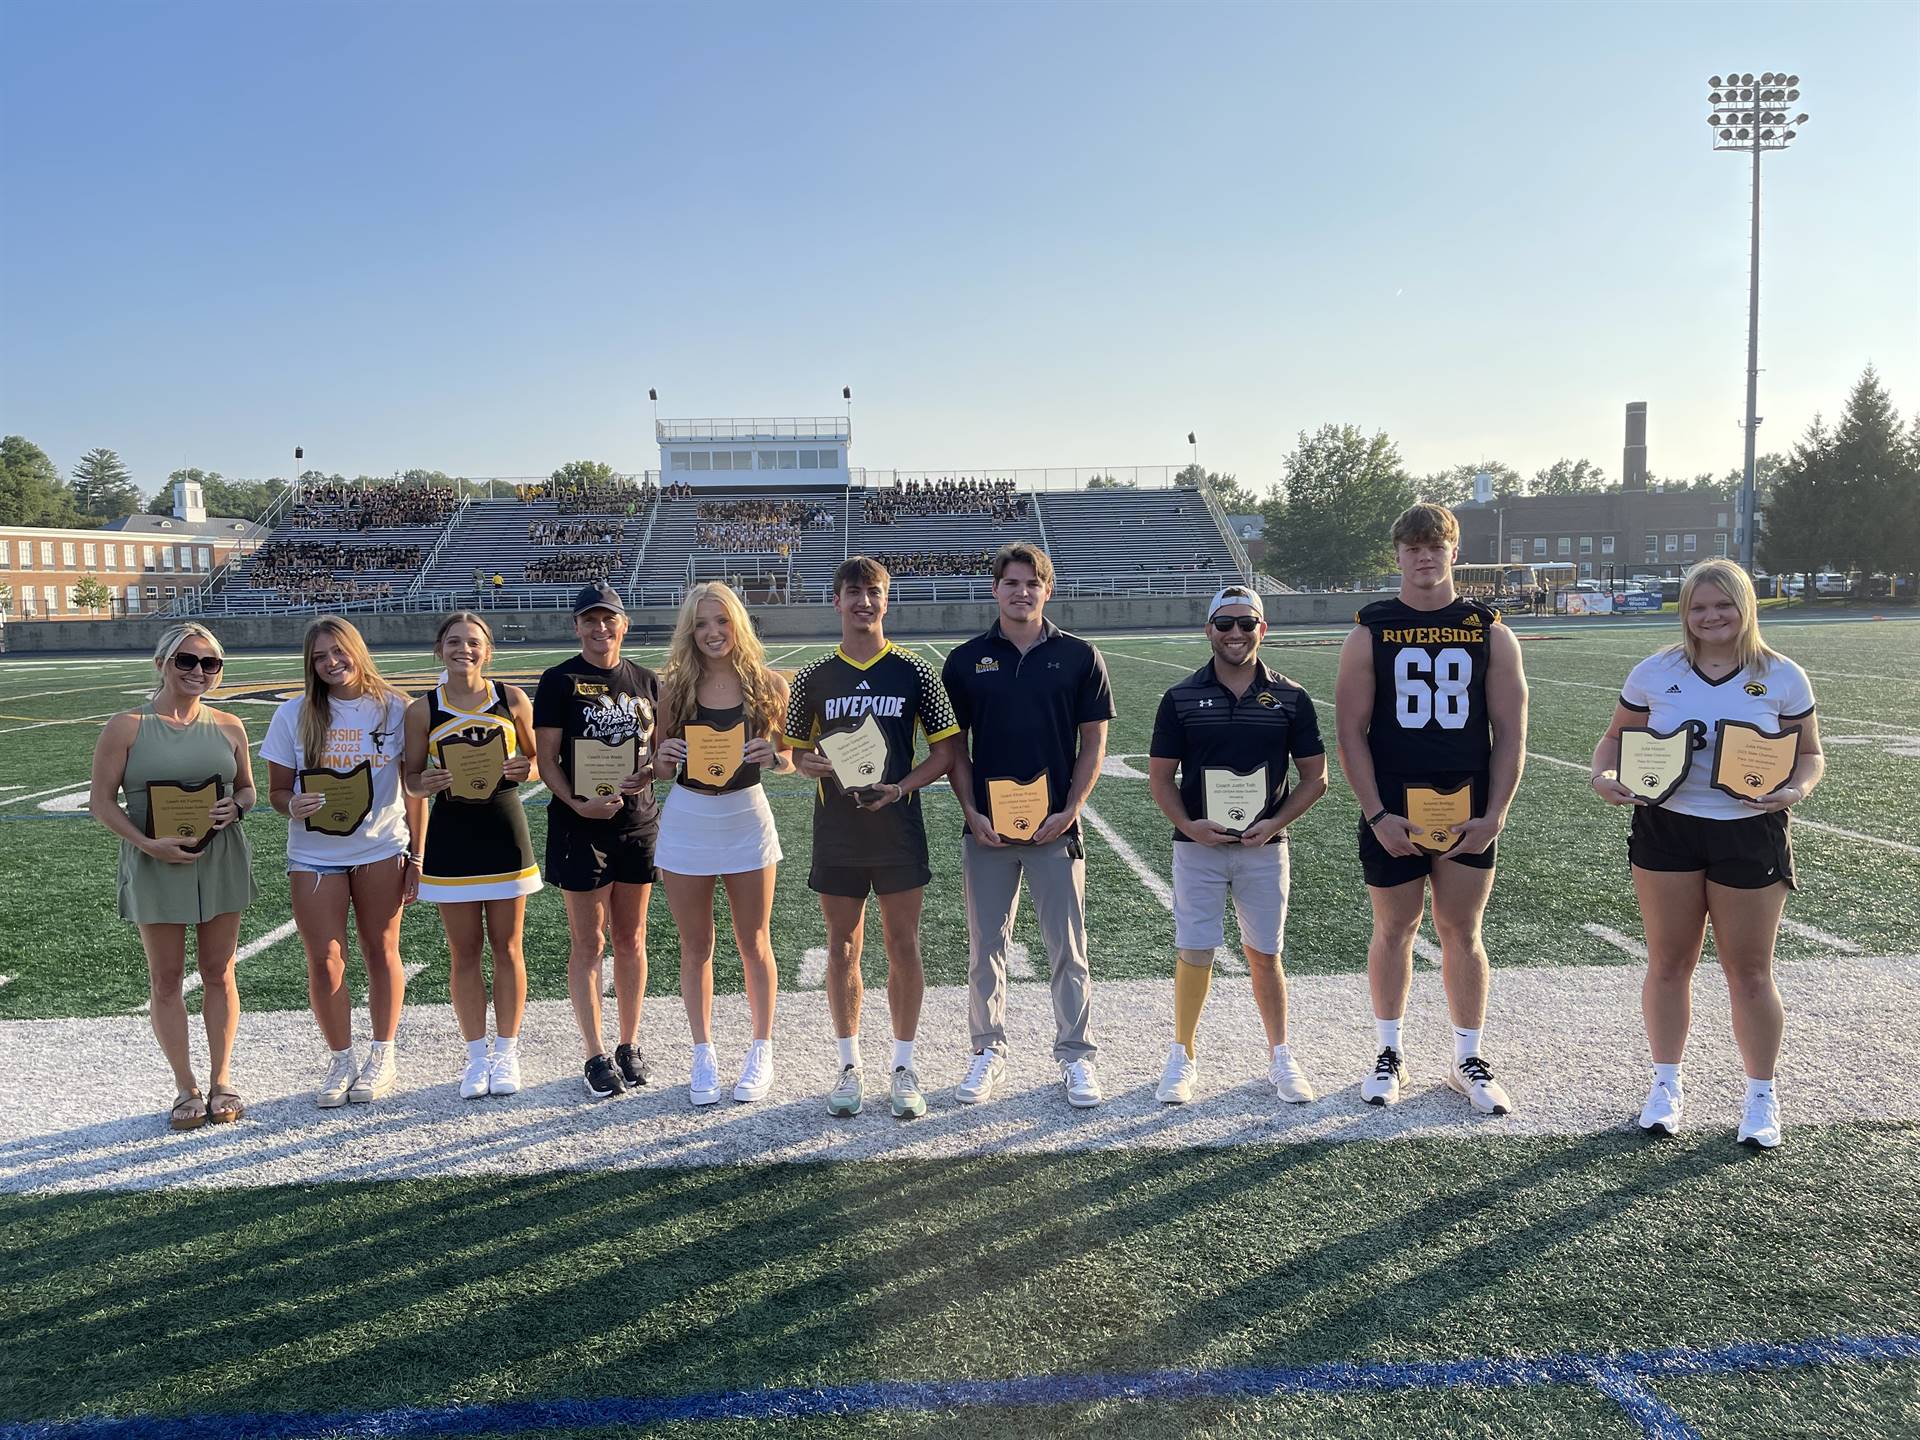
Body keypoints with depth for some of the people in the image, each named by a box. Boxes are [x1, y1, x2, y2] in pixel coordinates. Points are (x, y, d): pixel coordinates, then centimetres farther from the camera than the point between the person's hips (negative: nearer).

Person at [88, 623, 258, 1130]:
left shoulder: (228, 727, 4)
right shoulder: (127, 727, -5)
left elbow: (247, 788, 14)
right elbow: (102, 801, -4)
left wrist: (234, 807, -9)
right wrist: (148, 843, -18)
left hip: (221, 862, 2)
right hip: (156, 866, -2)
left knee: (218, 973, 9)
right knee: (165, 980, 6)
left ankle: (221, 1079, 22)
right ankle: (186, 1088, 18)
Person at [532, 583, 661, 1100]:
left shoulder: (646, 681, 8)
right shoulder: (559, 682, -3)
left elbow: (662, 748, 13)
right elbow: (547, 758, -6)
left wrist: (650, 772, -9)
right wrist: (576, 803, -21)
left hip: (638, 822, 4)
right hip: (581, 826, -4)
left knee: (632, 940, 11)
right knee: (587, 943, 3)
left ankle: (629, 1046, 24)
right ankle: (596, 1057, 13)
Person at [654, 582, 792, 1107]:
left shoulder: (767, 684, -4)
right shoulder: (675, 686, -1)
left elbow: (788, 759, 3)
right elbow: (661, 756, 7)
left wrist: (772, 756, -18)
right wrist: (664, 755, -15)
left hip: (746, 817, -1)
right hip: (687, 820, 1)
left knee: (754, 944, 9)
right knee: (696, 948, 10)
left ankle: (761, 1051, 24)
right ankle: (703, 1056, 23)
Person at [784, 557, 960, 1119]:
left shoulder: (915, 673, -1)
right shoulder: (813, 678, 3)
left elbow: (946, 751, 1)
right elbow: (797, 751, 10)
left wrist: (900, 787, -14)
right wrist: (811, 765, -13)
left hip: (898, 826, -1)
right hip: (836, 831, 1)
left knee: (903, 947, 4)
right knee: (843, 948, 8)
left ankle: (903, 1068, 18)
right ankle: (850, 1066, 22)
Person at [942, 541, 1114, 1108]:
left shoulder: (1079, 657, 1)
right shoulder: (966, 661, 3)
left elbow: (1094, 742, 2)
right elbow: (955, 746, 6)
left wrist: (1069, 811, -7)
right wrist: (972, 812, -5)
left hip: (1055, 827, -1)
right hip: (986, 828, 1)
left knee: (1068, 949, 5)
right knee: (985, 948, 9)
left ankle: (1076, 1055, 19)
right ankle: (988, 1051, 24)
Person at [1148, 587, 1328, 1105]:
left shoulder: (1290, 698, 1)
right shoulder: (1182, 698, -1)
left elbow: (1315, 776, 4)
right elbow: (1160, 775, 2)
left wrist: (1276, 822, -10)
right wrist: (1188, 824, -14)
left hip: (1264, 848, 1)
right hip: (1198, 846, -1)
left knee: (1264, 956, 9)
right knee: (1194, 954, 2)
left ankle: (1281, 1058, 24)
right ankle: (1182, 1057, 17)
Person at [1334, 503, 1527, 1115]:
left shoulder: (1489, 632, 3)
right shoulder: (1370, 633, 0)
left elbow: (1510, 732, 3)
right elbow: (1350, 731, -3)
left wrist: (1494, 814, -6)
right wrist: (1376, 815, -10)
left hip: (1469, 811, 1)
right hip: (1392, 813, -1)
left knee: (1462, 932, 8)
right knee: (1393, 929, 9)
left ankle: (1469, 1061, 22)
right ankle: (1390, 1055, 24)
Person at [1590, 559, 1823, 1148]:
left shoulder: (1782, 677, -2)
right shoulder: (1655, 672, 0)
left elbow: (1810, 753, 5)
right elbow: (1616, 736, 9)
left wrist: (1796, 789, -17)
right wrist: (1604, 774, -12)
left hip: (1750, 833, -1)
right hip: (1666, 829, 1)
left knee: (1749, 971, 6)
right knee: (1668, 964, 9)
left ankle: (1762, 1096, 24)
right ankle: (1666, 1084, 26)